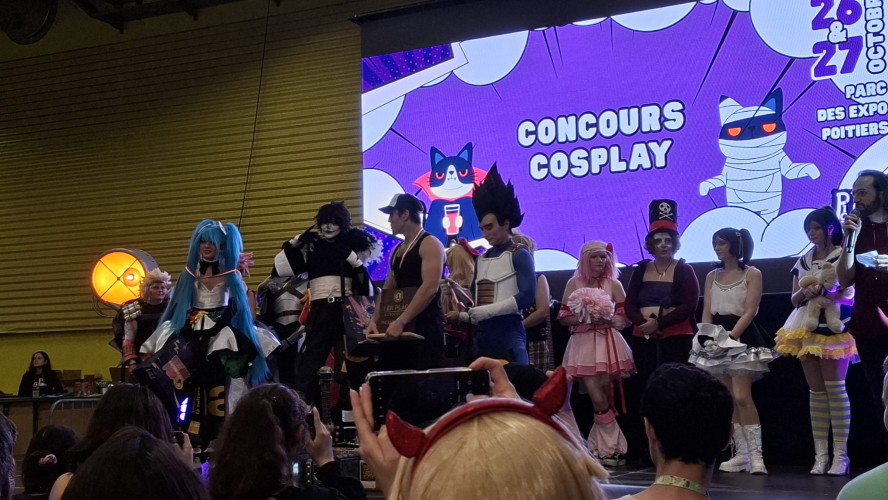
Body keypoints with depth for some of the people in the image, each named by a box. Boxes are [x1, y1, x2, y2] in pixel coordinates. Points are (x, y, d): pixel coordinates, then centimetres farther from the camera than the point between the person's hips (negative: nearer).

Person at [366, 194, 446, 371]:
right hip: (398, 327, 9)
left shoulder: (429, 244, -9)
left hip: (425, 327, -8)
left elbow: (430, 288, -21)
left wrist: (400, 321, -24)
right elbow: (387, 290, 19)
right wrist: (374, 321, 4)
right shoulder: (397, 250, 18)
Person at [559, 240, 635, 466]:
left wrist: (606, 320, -12)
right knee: (598, 398, -8)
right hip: (583, 344, 0)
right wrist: (583, 318, -10)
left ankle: (604, 447, 7)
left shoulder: (613, 284, 8)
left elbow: (625, 317, 5)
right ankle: (613, 447, 2)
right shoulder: (574, 284, 9)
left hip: (608, 343, 0)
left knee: (604, 396, -3)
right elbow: (563, 317, 6)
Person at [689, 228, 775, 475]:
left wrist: (730, 337, -18)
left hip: (742, 337, -5)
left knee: (742, 397, -15)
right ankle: (741, 454, 10)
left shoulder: (752, 274, -1)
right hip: (717, 339, 5)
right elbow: (707, 311, 10)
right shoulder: (712, 276, 14)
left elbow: (749, 311, -9)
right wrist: (708, 336, -6)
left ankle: (756, 455, -12)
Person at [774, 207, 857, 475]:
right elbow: (794, 299, 13)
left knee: (835, 388, -8)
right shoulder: (803, 261, 15)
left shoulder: (844, 256, -2)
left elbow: (849, 294, -9)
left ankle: (840, 454, -6)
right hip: (807, 329, 5)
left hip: (834, 329, -5)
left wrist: (822, 294, -24)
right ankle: (821, 453, 6)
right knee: (816, 391, 4)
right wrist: (805, 293, -9)